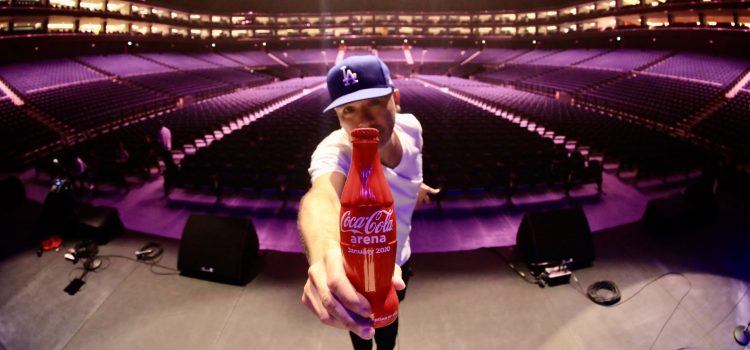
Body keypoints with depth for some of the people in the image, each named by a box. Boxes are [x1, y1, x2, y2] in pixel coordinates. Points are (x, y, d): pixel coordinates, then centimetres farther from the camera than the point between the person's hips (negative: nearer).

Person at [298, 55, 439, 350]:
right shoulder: (335, 150, -40)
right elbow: (320, 196, -65)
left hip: (399, 259, 5)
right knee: (363, 326, 25)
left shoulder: (410, 126, -23)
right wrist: (325, 252, -85)